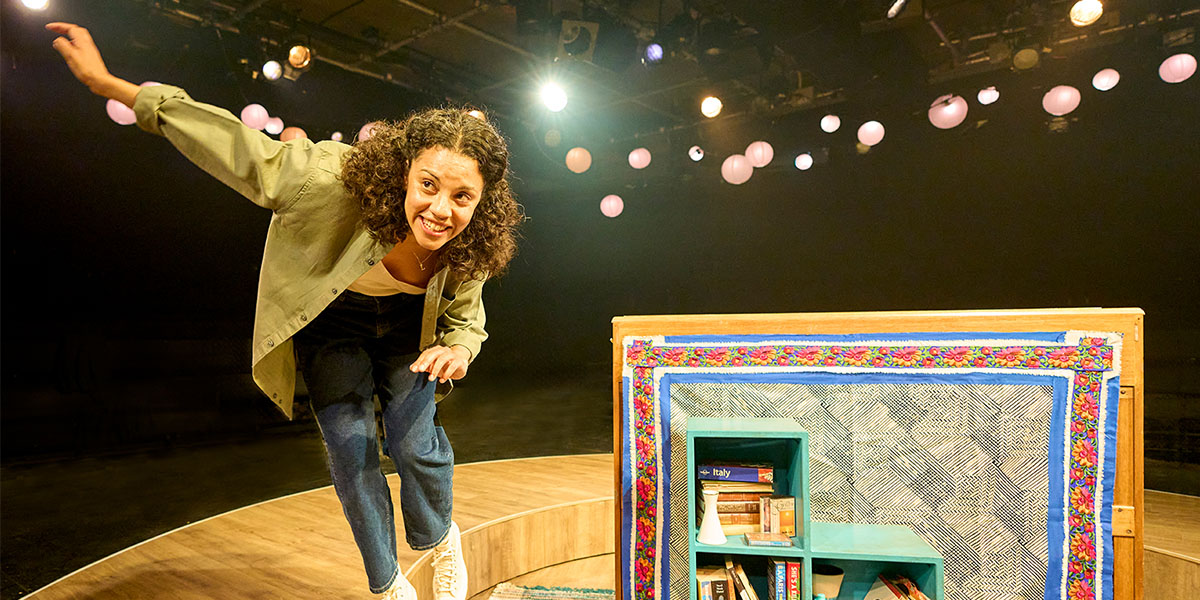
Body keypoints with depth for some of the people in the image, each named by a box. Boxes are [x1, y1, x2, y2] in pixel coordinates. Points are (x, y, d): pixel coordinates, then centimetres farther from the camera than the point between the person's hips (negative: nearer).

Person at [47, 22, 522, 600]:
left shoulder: (469, 251, -27)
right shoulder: (340, 183, -39)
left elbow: (464, 319, -10)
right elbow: (244, 149, -31)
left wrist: (457, 349, -34)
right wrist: (111, 86, -30)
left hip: (405, 319, 1)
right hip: (330, 318, -1)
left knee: (415, 443, -5)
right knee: (349, 450, 0)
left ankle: (441, 541, 31)